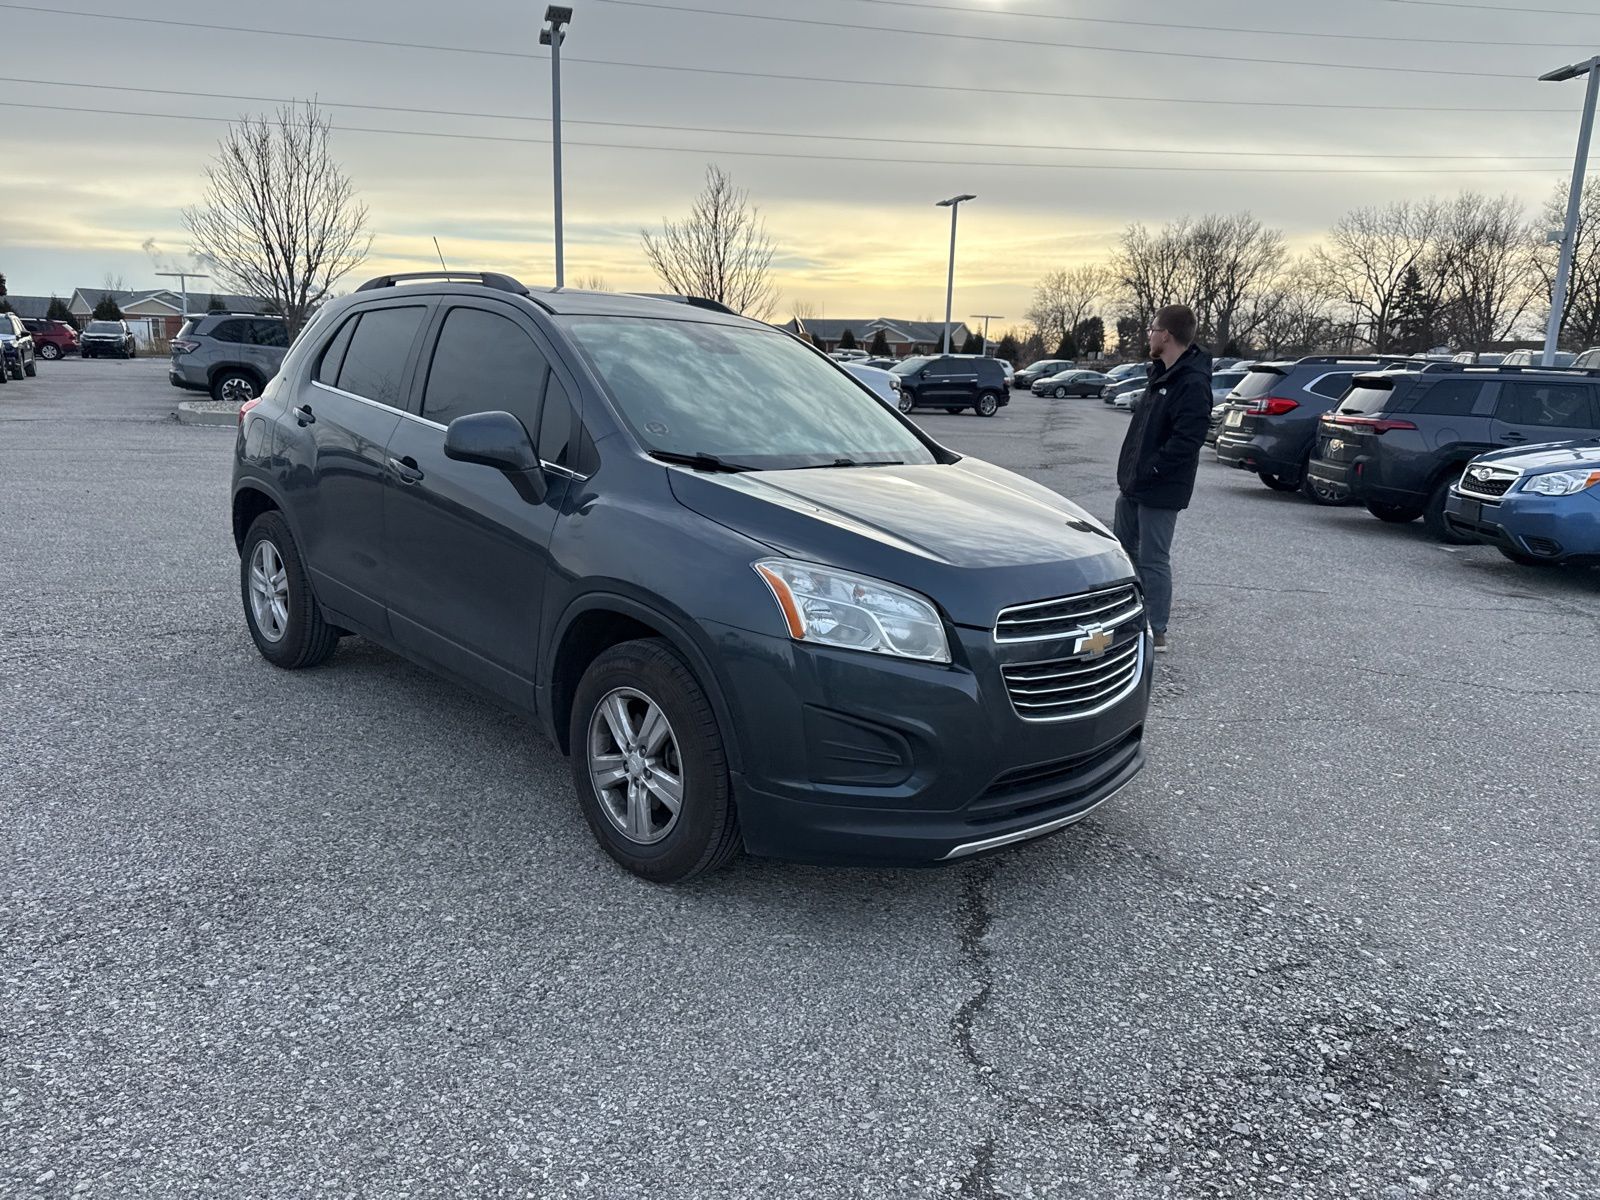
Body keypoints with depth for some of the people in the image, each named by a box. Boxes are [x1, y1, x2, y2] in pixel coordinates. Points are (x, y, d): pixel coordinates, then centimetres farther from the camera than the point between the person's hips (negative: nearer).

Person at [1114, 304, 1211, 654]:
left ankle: (1156, 633, 6)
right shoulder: (1161, 373, 12)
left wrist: (1148, 472, -22)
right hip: (1134, 484, 10)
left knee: (1153, 560, -3)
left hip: (1159, 491, -10)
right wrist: (1128, 472, 11)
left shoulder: (1193, 383, -19)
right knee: (1123, 550, 19)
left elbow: (1186, 440, -27)